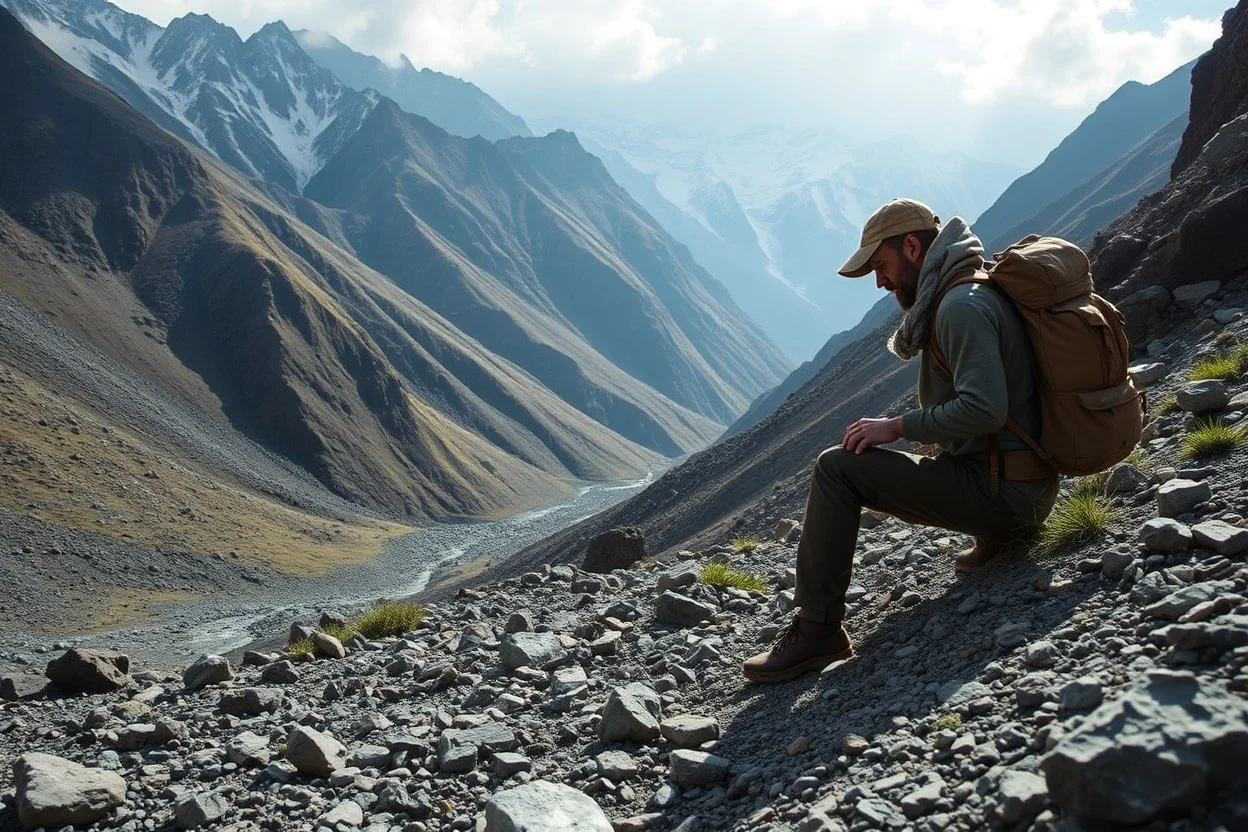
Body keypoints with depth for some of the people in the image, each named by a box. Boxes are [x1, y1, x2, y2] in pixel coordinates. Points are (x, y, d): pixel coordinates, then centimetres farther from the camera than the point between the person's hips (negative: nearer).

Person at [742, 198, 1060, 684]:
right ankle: (996, 535, 16)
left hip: (1000, 492, -10)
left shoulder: (960, 306, -17)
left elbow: (983, 408, -28)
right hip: (1031, 490, 10)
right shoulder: (982, 290, 14)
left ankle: (817, 632, -12)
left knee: (837, 467, -13)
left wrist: (897, 427, -17)